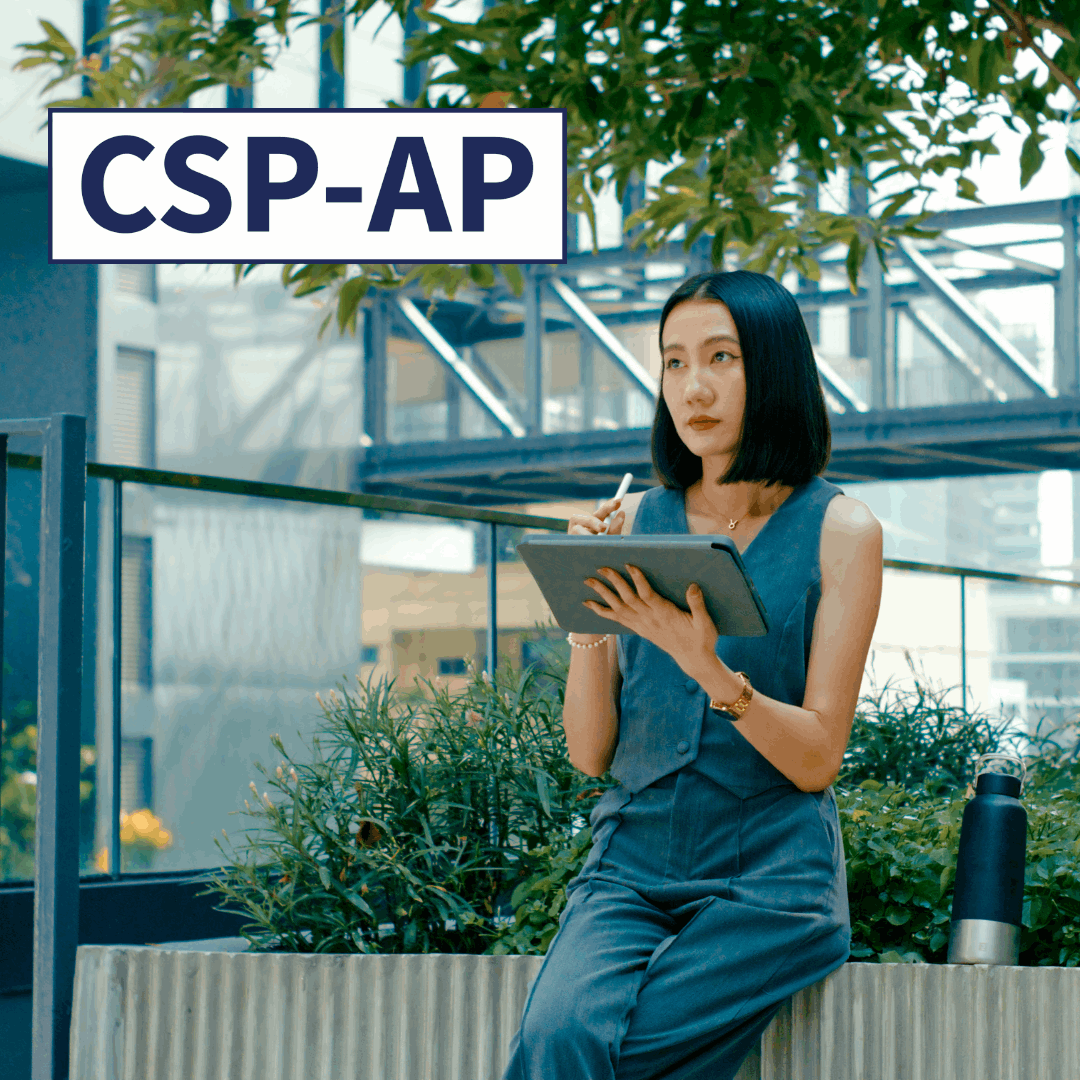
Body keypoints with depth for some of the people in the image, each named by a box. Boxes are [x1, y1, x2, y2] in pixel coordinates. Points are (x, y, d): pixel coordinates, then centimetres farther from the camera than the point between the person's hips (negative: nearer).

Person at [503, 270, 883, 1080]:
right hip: (633, 867, 3)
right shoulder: (636, 524, 9)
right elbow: (591, 754, 7)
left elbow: (817, 759, -6)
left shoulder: (840, 530, 0)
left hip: (772, 879, -3)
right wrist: (586, 623, -10)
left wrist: (704, 664, -21)